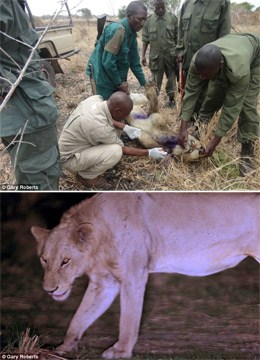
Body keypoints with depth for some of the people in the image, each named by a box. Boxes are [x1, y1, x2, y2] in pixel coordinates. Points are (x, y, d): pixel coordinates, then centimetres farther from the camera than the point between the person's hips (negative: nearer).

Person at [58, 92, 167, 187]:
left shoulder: (95, 99, -12)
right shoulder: (100, 127, -34)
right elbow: (123, 149, -16)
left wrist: (125, 127, 4)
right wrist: (149, 153, -8)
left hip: (70, 144, 9)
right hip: (69, 159, -9)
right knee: (115, 151, -27)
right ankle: (86, 175, -1)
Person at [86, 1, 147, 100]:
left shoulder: (132, 33, 5)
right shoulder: (116, 30, -23)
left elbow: (134, 62, 12)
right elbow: (107, 62, -26)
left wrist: (145, 84, 10)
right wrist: (119, 84, -16)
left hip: (116, 78, 9)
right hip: (103, 77, -9)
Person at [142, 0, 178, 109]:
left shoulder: (173, 18, 0)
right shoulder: (148, 20, 0)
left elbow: (177, 38, 2)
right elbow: (145, 39, 4)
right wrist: (143, 55, 0)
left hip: (171, 55, 1)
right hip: (155, 56, 0)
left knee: (171, 79, 11)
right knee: (155, 81, 7)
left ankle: (171, 99, 27)